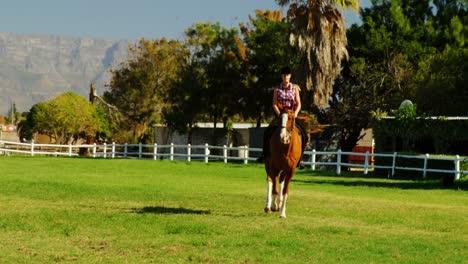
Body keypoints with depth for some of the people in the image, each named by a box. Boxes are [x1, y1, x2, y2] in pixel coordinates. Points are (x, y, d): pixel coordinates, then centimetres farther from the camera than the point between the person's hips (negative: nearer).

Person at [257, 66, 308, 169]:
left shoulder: (295, 88, 3)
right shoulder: (277, 88, 2)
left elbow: (298, 104, 0)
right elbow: (274, 104, -3)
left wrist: (295, 112, -19)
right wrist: (279, 114, -18)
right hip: (280, 115, -1)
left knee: (303, 135, -16)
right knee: (267, 132, -23)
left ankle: (298, 159, -2)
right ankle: (265, 154, -5)